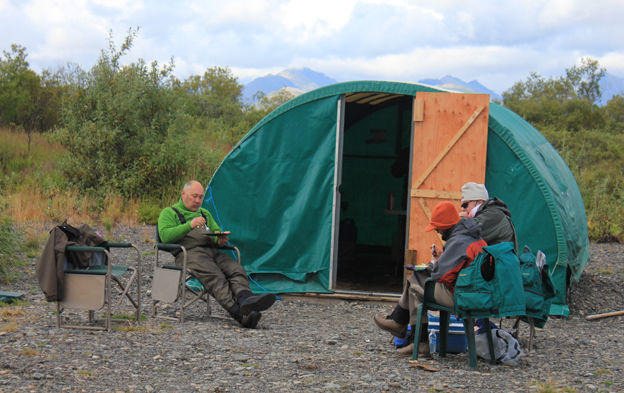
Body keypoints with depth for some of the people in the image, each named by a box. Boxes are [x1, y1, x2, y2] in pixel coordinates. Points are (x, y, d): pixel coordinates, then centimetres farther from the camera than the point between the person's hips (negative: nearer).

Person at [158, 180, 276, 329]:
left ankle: (245, 299, -56)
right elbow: (165, 236, -3)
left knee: (236, 269, -26)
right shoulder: (169, 213, 15)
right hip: (190, 253, -6)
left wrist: (221, 239, 4)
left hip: (212, 251, 6)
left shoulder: (205, 214, 35)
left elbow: (217, 231, 30)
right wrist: (190, 225, -15)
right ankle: (239, 313, -53)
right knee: (216, 277, -33)